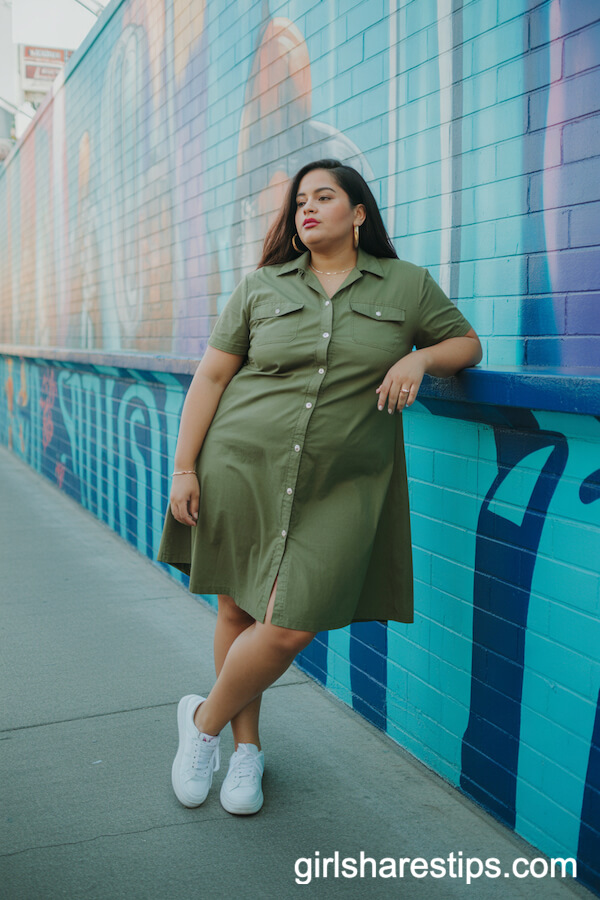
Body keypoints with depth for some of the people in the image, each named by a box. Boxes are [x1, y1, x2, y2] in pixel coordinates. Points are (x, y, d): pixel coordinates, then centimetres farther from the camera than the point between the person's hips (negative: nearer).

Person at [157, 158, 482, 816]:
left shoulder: (408, 285, 7)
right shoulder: (262, 286, 6)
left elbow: (466, 343, 15)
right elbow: (211, 376, 5)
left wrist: (421, 358, -8)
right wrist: (184, 468, -2)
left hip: (339, 488, -1)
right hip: (242, 467, 1)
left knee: (290, 627, -8)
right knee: (238, 611, 6)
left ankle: (204, 721, 19)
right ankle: (246, 747, 28)